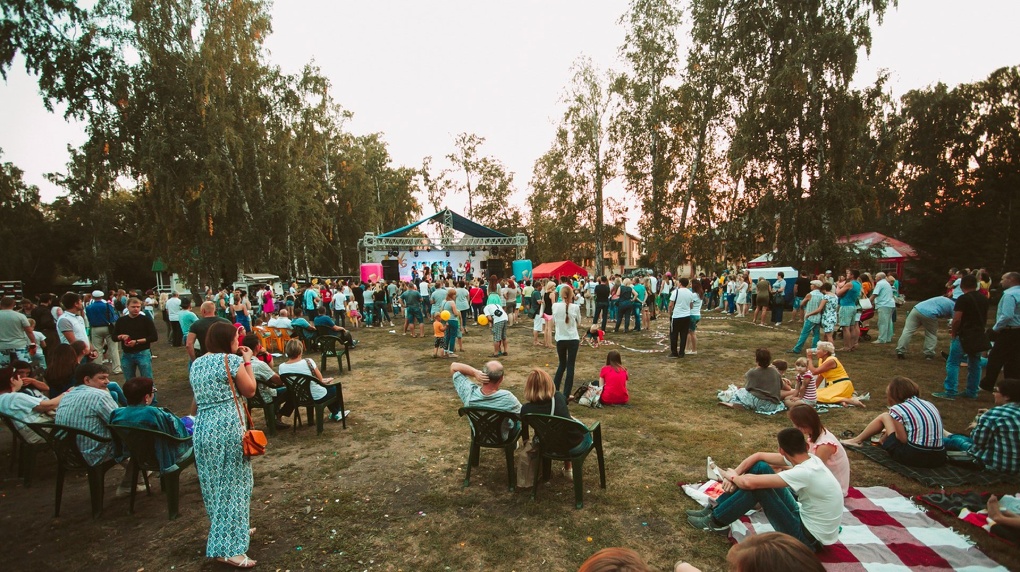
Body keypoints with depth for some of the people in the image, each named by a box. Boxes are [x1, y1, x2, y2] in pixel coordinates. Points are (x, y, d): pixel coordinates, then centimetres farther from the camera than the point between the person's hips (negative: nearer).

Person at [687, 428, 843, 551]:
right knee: (760, 467, -5)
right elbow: (759, 456, 3)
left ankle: (716, 520, -1)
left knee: (755, 484, -22)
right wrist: (735, 475, -10)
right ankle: (717, 509, 4)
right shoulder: (810, 459, -4)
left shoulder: (805, 473, -31)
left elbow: (749, 482, -34)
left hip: (809, 538, -8)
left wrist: (731, 475, -11)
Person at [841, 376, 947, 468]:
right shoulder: (929, 404, 10)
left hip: (913, 456, -6)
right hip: (938, 458, 6)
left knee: (884, 416, 13)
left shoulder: (898, 409, -9)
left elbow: (903, 439, -11)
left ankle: (857, 440, 26)